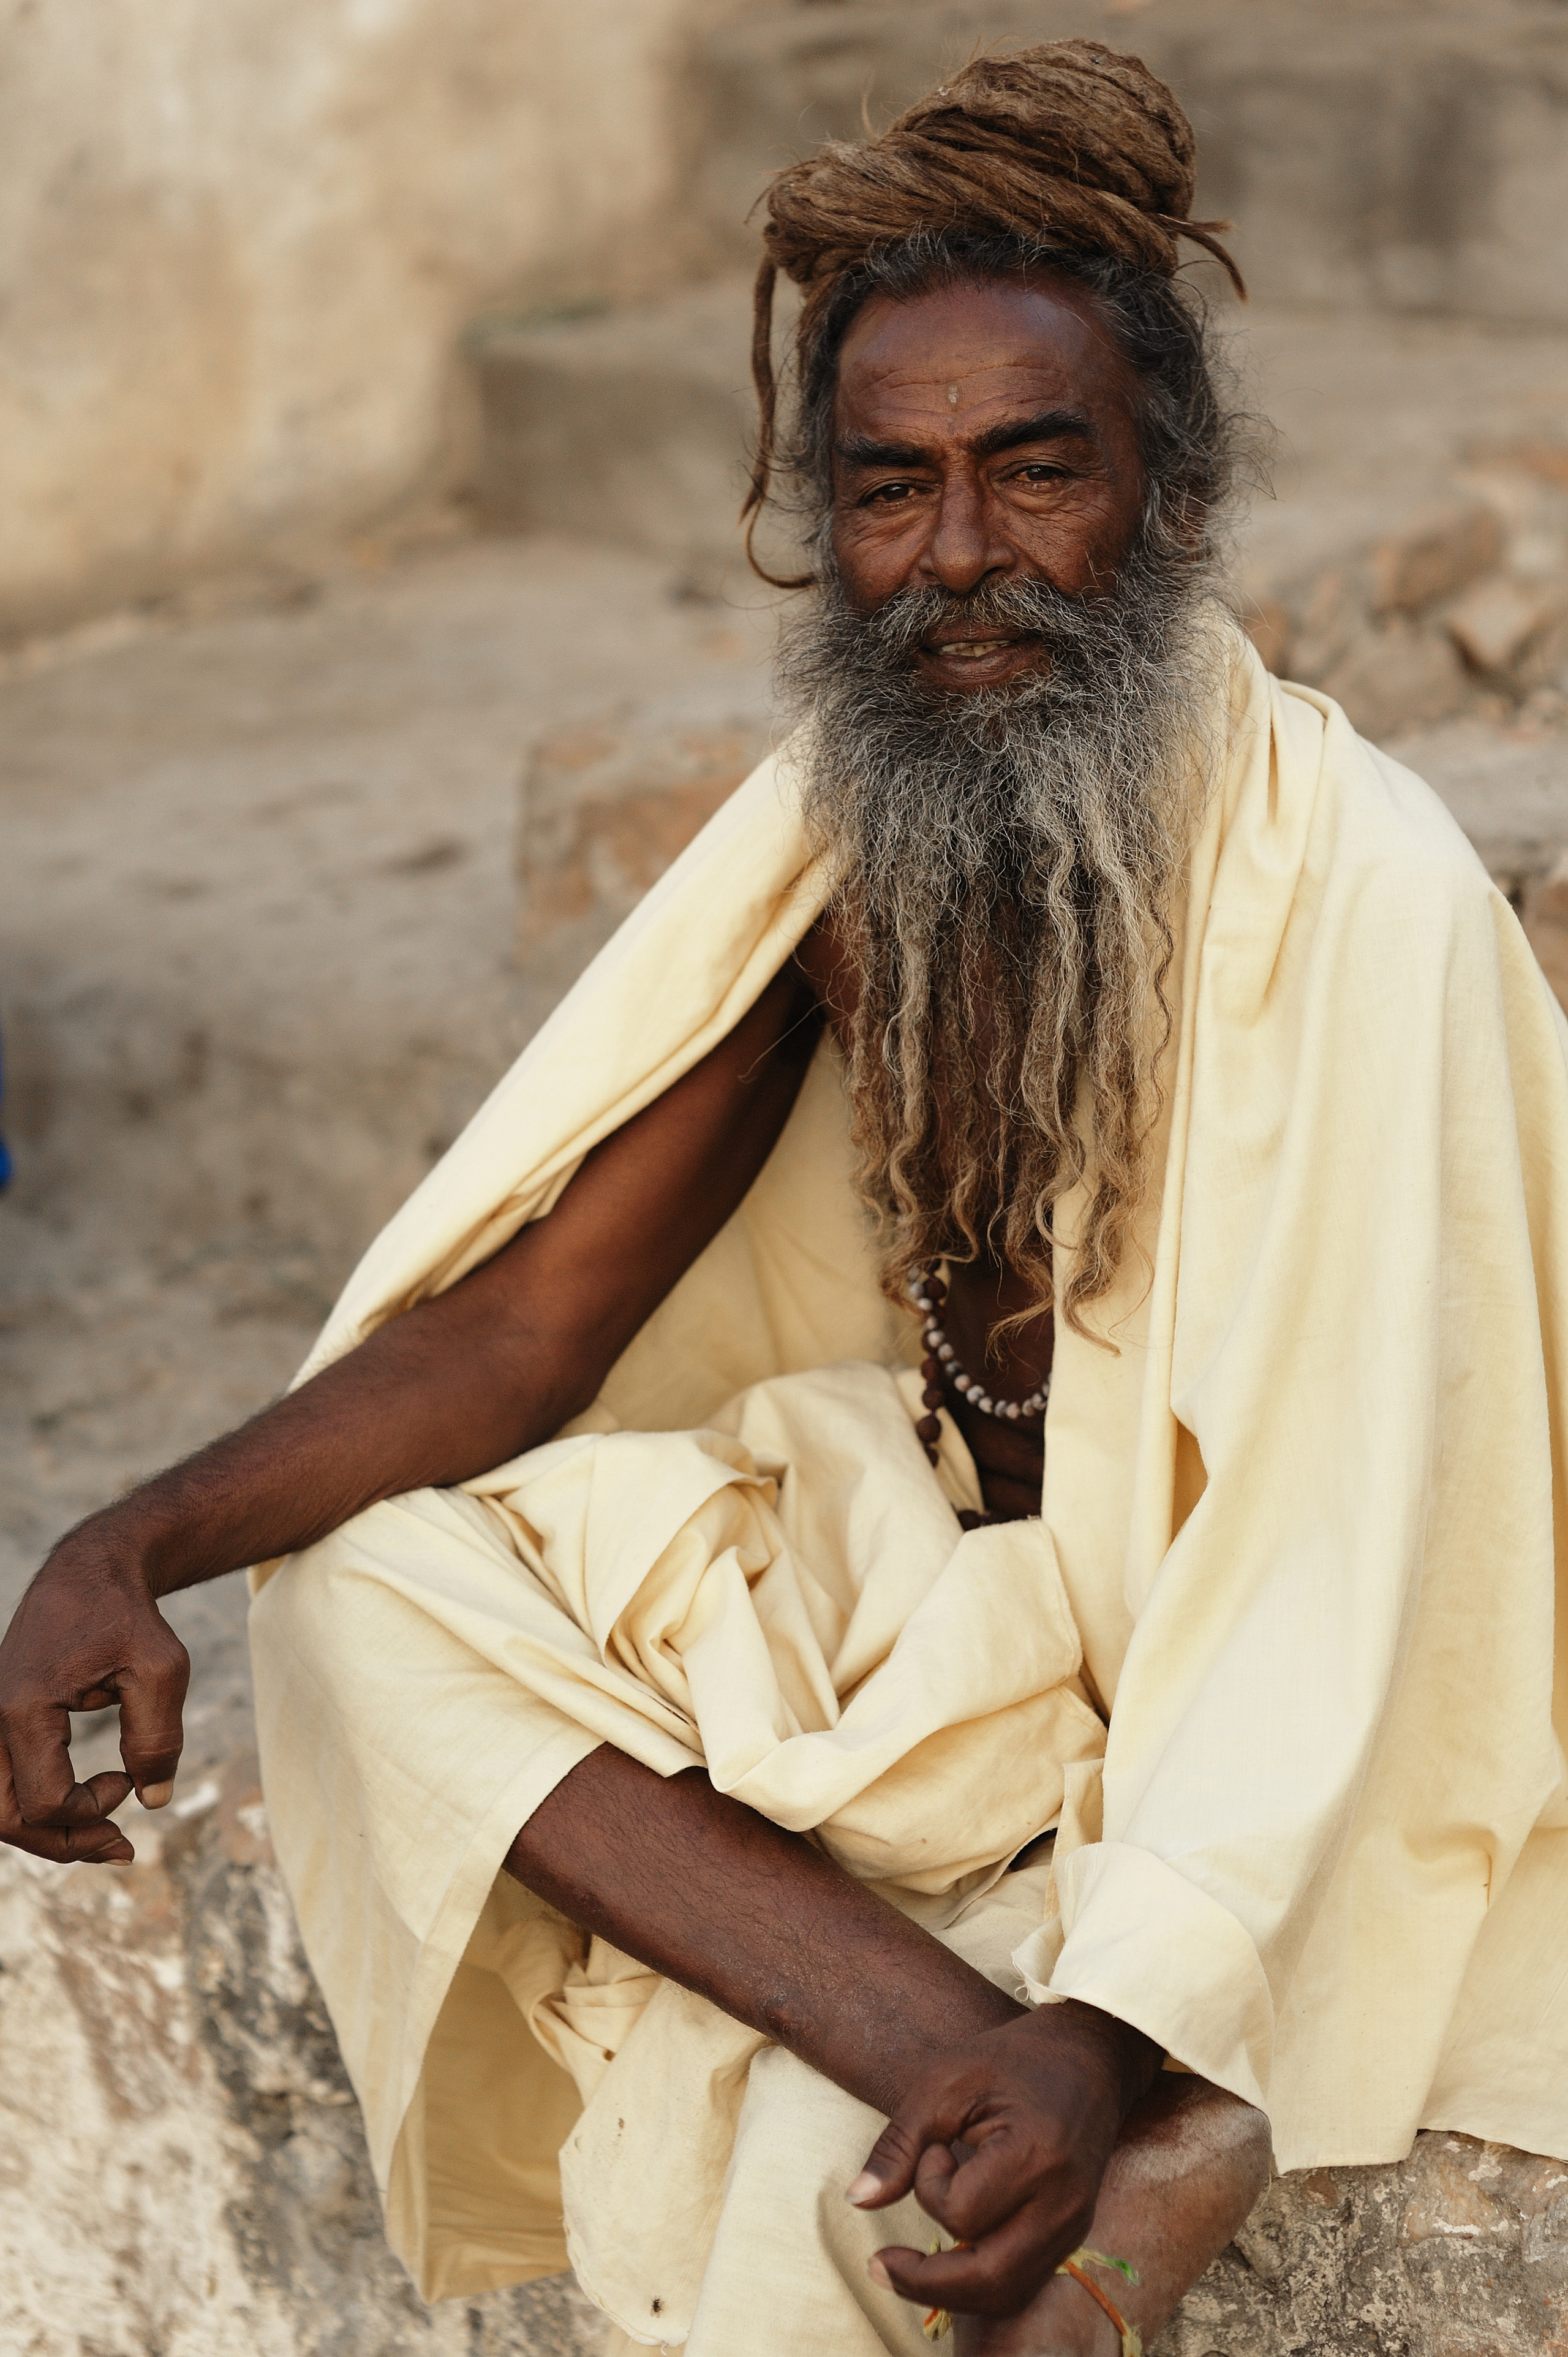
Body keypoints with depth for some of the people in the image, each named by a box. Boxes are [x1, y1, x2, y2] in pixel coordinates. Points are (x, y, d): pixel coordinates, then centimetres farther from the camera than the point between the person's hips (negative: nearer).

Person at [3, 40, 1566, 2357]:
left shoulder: (1359, 895, -22)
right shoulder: (840, 837, -4)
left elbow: (1337, 1537, -25)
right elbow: (526, 1325, -5)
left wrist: (1110, 2034, -37)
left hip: (1215, 1722, -7)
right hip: (931, 1560, 7)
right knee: (365, 1580, -19)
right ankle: (1041, 2104, -28)